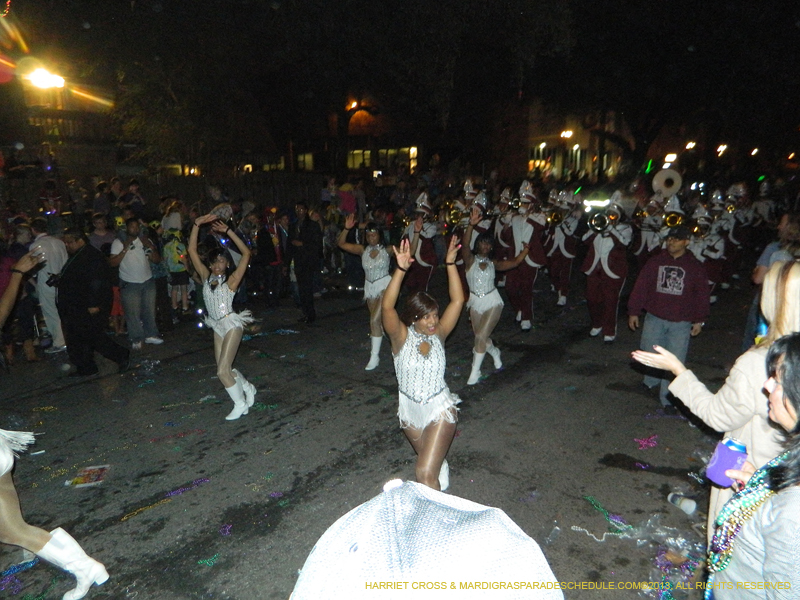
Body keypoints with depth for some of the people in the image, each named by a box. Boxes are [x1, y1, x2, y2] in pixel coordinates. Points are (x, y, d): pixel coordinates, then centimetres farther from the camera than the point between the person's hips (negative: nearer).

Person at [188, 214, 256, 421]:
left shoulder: (231, 280, -9)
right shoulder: (206, 277, 5)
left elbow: (246, 253, -19)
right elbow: (192, 250, 3)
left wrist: (227, 231, -19)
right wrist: (197, 225, -5)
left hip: (231, 325, -6)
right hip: (218, 327, 6)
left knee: (222, 370, -8)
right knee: (224, 369, 11)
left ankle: (240, 404, 11)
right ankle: (248, 388, 37)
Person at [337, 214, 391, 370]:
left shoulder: (386, 250, -10)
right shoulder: (362, 250, -1)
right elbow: (341, 243, -7)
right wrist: (346, 228, -21)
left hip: (385, 286, -5)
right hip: (370, 287, 5)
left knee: (375, 320, -14)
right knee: (378, 320, 17)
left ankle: (375, 356, -5)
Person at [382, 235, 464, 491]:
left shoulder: (438, 334, -10)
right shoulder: (402, 337, -15)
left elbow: (457, 300, -16)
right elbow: (387, 306, -32)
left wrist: (450, 263, -24)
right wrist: (401, 269, -42)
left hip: (439, 410, -1)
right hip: (410, 412, 2)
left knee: (425, 474, -12)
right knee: (430, 459, 27)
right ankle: (440, 462, 62)